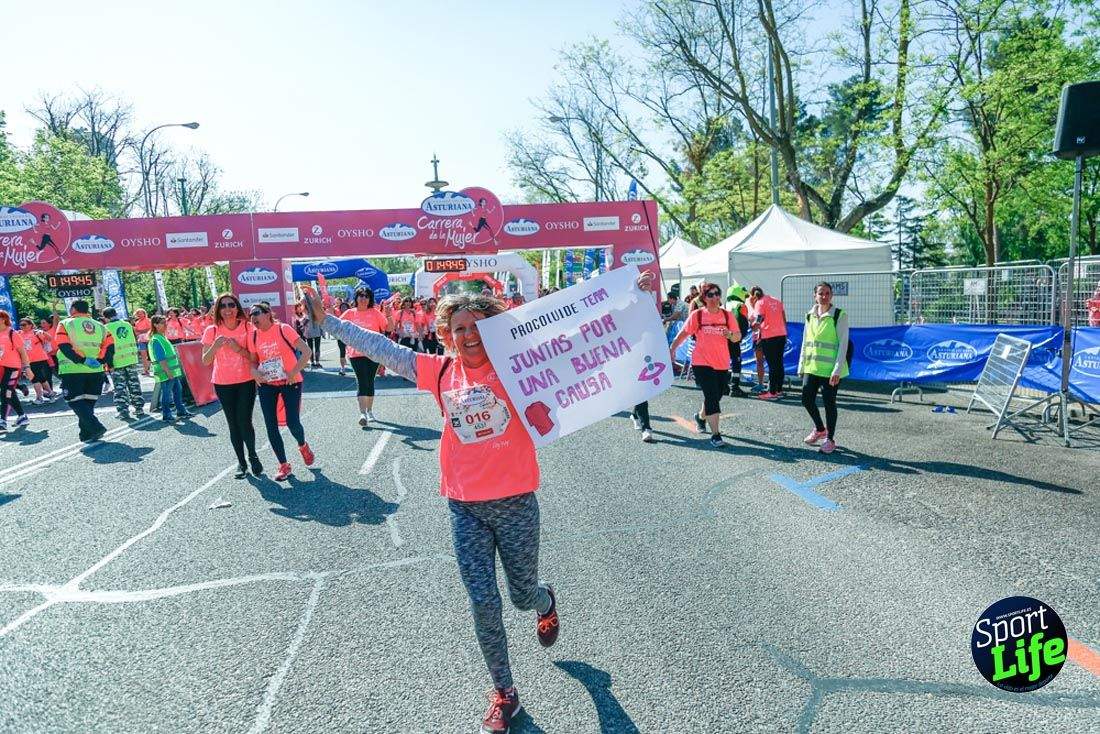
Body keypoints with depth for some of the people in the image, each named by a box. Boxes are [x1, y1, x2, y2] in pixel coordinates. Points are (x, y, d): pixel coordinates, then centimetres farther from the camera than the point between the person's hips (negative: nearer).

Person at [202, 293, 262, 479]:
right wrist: (215, 346, -21)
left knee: (244, 422, -8)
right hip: (223, 384, 2)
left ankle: (252, 456, 16)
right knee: (233, 424, 7)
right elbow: (205, 361, -4)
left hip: (246, 382, -1)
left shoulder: (247, 328, -5)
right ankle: (241, 462, 20)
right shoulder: (212, 331, -3)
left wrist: (239, 349, -21)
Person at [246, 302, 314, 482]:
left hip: (290, 382, -4)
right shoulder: (253, 336, 2)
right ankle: (284, 466, 13)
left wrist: (295, 371, -18)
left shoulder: (283, 329, -12)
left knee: (293, 423, -9)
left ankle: (303, 446, 27)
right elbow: (254, 360, 13)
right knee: (271, 426, 0)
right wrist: (254, 371, -9)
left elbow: (307, 351, -13)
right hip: (267, 385, 5)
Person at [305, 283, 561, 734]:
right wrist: (326, 321, 8)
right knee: (482, 603, 4)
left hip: (515, 503, -2)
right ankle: (503, 691, 27)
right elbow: (380, 347, 5)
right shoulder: (442, 372, 0)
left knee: (523, 596, 14)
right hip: (465, 507, 2)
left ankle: (545, 601, 54)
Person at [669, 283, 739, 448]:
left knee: (716, 396, 16)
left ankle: (701, 416, 47)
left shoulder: (727, 315, 3)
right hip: (702, 363, -4)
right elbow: (683, 334, 2)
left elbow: (738, 337, 3)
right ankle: (715, 435, -9)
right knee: (712, 397, -13)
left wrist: (730, 334, -18)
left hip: (722, 364, 4)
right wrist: (672, 349, -5)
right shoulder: (697, 315, -4)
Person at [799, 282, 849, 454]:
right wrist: (802, 366, 10)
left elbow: (843, 344, -9)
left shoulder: (839, 316, -6)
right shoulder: (810, 316, 10)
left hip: (830, 369, -5)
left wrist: (837, 370, -15)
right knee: (807, 399, 6)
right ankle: (820, 429, 32)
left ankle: (830, 439, 18)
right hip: (811, 367, 5)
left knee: (829, 403, 2)